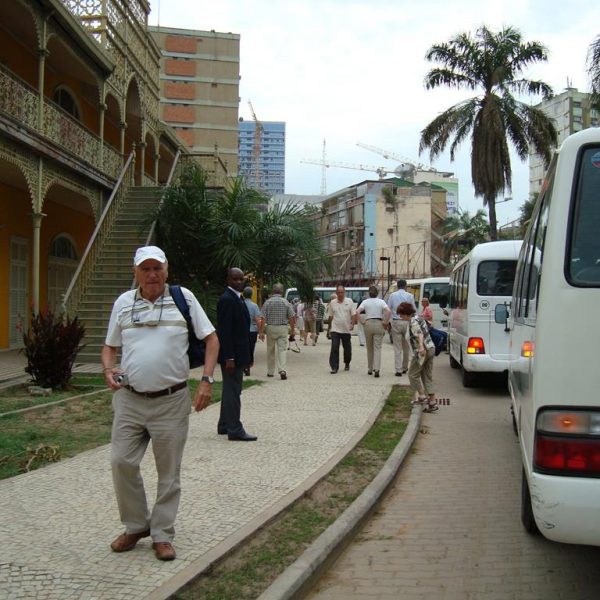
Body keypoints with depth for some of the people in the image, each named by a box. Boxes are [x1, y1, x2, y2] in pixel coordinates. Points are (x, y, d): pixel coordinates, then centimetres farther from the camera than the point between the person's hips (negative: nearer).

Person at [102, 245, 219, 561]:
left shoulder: (183, 298, -2)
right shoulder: (123, 302, 6)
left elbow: (211, 339, 2)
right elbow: (110, 346, 16)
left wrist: (206, 380, -8)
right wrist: (108, 370, -5)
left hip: (171, 401, -2)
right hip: (129, 400, 2)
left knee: (168, 472, 6)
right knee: (122, 463, 1)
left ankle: (162, 534, 22)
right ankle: (136, 525, 22)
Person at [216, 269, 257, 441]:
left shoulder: (237, 298, 14)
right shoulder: (227, 299, -16)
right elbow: (224, 330, -21)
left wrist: (245, 356, 17)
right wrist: (229, 357, -24)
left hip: (237, 354, 10)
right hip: (232, 354, -10)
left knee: (231, 390, 16)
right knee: (233, 391, -4)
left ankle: (224, 425, 26)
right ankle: (235, 430, 1)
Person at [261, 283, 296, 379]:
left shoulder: (267, 302, -2)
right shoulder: (286, 302, -2)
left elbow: (263, 318, -6)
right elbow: (292, 318, -1)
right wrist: (292, 330, 9)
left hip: (270, 328, 1)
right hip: (283, 328, -1)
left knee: (270, 350, 13)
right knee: (282, 349, -2)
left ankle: (270, 371, 21)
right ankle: (282, 370, -19)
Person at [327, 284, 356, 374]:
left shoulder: (349, 302, 1)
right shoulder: (332, 303, 4)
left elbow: (354, 314, -1)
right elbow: (330, 316, 11)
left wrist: (352, 324, -15)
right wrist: (330, 328, 12)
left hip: (346, 329, 0)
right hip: (335, 329, 0)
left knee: (347, 348, 10)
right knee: (334, 348, -10)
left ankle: (347, 364, 31)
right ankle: (334, 367, -9)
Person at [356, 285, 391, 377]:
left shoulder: (365, 302, 2)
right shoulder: (381, 302, 0)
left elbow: (357, 312, -10)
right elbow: (389, 311, -15)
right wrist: (385, 322, -6)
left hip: (368, 324, 1)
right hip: (379, 324, -1)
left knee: (369, 348, 14)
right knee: (377, 348, -2)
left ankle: (370, 369, 20)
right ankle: (376, 368, -17)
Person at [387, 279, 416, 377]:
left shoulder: (392, 295, 1)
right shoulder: (410, 296, -1)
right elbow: (414, 310, 3)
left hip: (396, 322, 0)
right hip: (407, 322, 0)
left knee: (397, 348, 2)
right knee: (406, 347, 14)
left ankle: (398, 370, -2)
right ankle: (405, 368, 24)